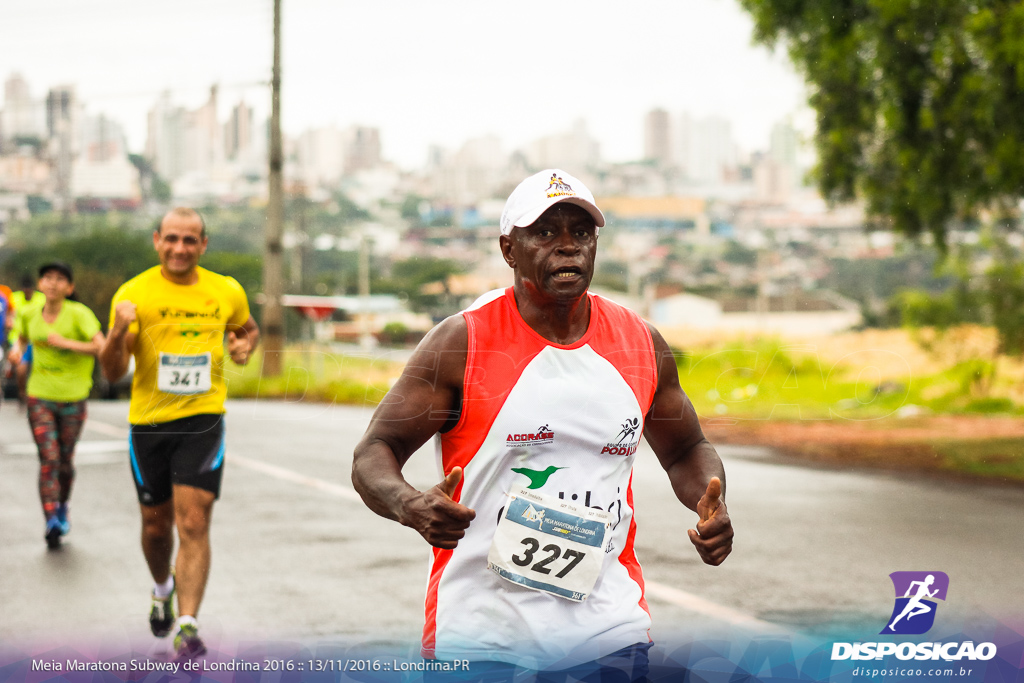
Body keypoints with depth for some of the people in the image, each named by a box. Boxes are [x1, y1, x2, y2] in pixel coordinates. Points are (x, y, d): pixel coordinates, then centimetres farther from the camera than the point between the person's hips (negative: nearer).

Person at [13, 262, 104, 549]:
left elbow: (101, 347, -21)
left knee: (65, 460, 12)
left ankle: (63, 507, 38)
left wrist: (65, 343, -22)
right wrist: (17, 350, 0)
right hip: (39, 398, 2)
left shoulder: (78, 313, -12)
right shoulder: (30, 314, 1)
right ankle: (51, 521, -14)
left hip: (72, 398, -1)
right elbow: (22, 337, 23)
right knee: (48, 460, -11)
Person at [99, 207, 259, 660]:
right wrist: (119, 332, -28)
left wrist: (245, 347, 0)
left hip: (203, 421, 0)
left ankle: (186, 626, -12)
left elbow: (248, 329, 24)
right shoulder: (134, 293, -5)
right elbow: (113, 372, -7)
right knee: (156, 524, 14)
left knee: (193, 523, -12)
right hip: (148, 421, 0)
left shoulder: (227, 292, 2)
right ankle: (163, 589, 44)